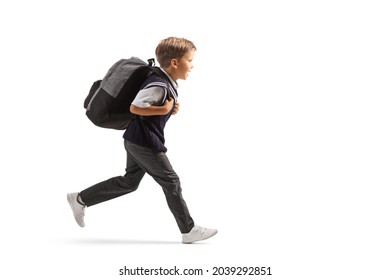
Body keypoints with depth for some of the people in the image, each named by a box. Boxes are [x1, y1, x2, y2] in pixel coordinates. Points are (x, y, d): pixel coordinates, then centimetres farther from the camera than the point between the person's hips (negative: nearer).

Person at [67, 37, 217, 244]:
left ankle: (80, 199, 22)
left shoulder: (167, 83, 9)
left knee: (129, 182, 17)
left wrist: (170, 109, 4)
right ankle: (189, 230, 10)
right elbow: (135, 107, -24)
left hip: (136, 141, 10)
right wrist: (164, 109, -22)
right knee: (171, 182, -1)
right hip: (145, 143, -10)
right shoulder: (159, 85, -23)